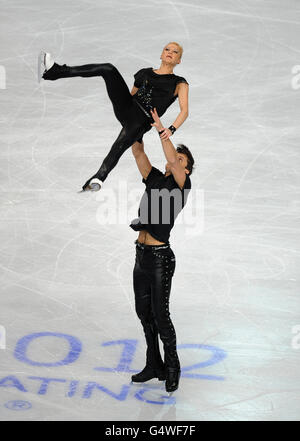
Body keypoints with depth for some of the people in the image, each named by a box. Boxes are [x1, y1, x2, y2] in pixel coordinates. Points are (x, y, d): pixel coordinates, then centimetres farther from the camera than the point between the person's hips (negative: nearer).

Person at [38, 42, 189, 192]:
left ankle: (97, 180, -50)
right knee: (108, 69, -14)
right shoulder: (144, 73, 24)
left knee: (118, 147, -35)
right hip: (126, 107, 4)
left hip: (141, 121, -4)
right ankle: (54, 71, -20)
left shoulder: (179, 83, 11)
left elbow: (184, 111, -2)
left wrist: (171, 129, -20)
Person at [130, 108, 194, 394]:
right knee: (143, 312, 13)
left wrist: (160, 127, -16)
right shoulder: (155, 178, 12)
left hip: (160, 257, -7)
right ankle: (153, 366, 26)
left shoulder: (182, 185, -4)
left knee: (159, 314, -3)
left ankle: (172, 367, 15)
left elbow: (172, 160, -21)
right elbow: (138, 152, 9)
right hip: (141, 255, 7)